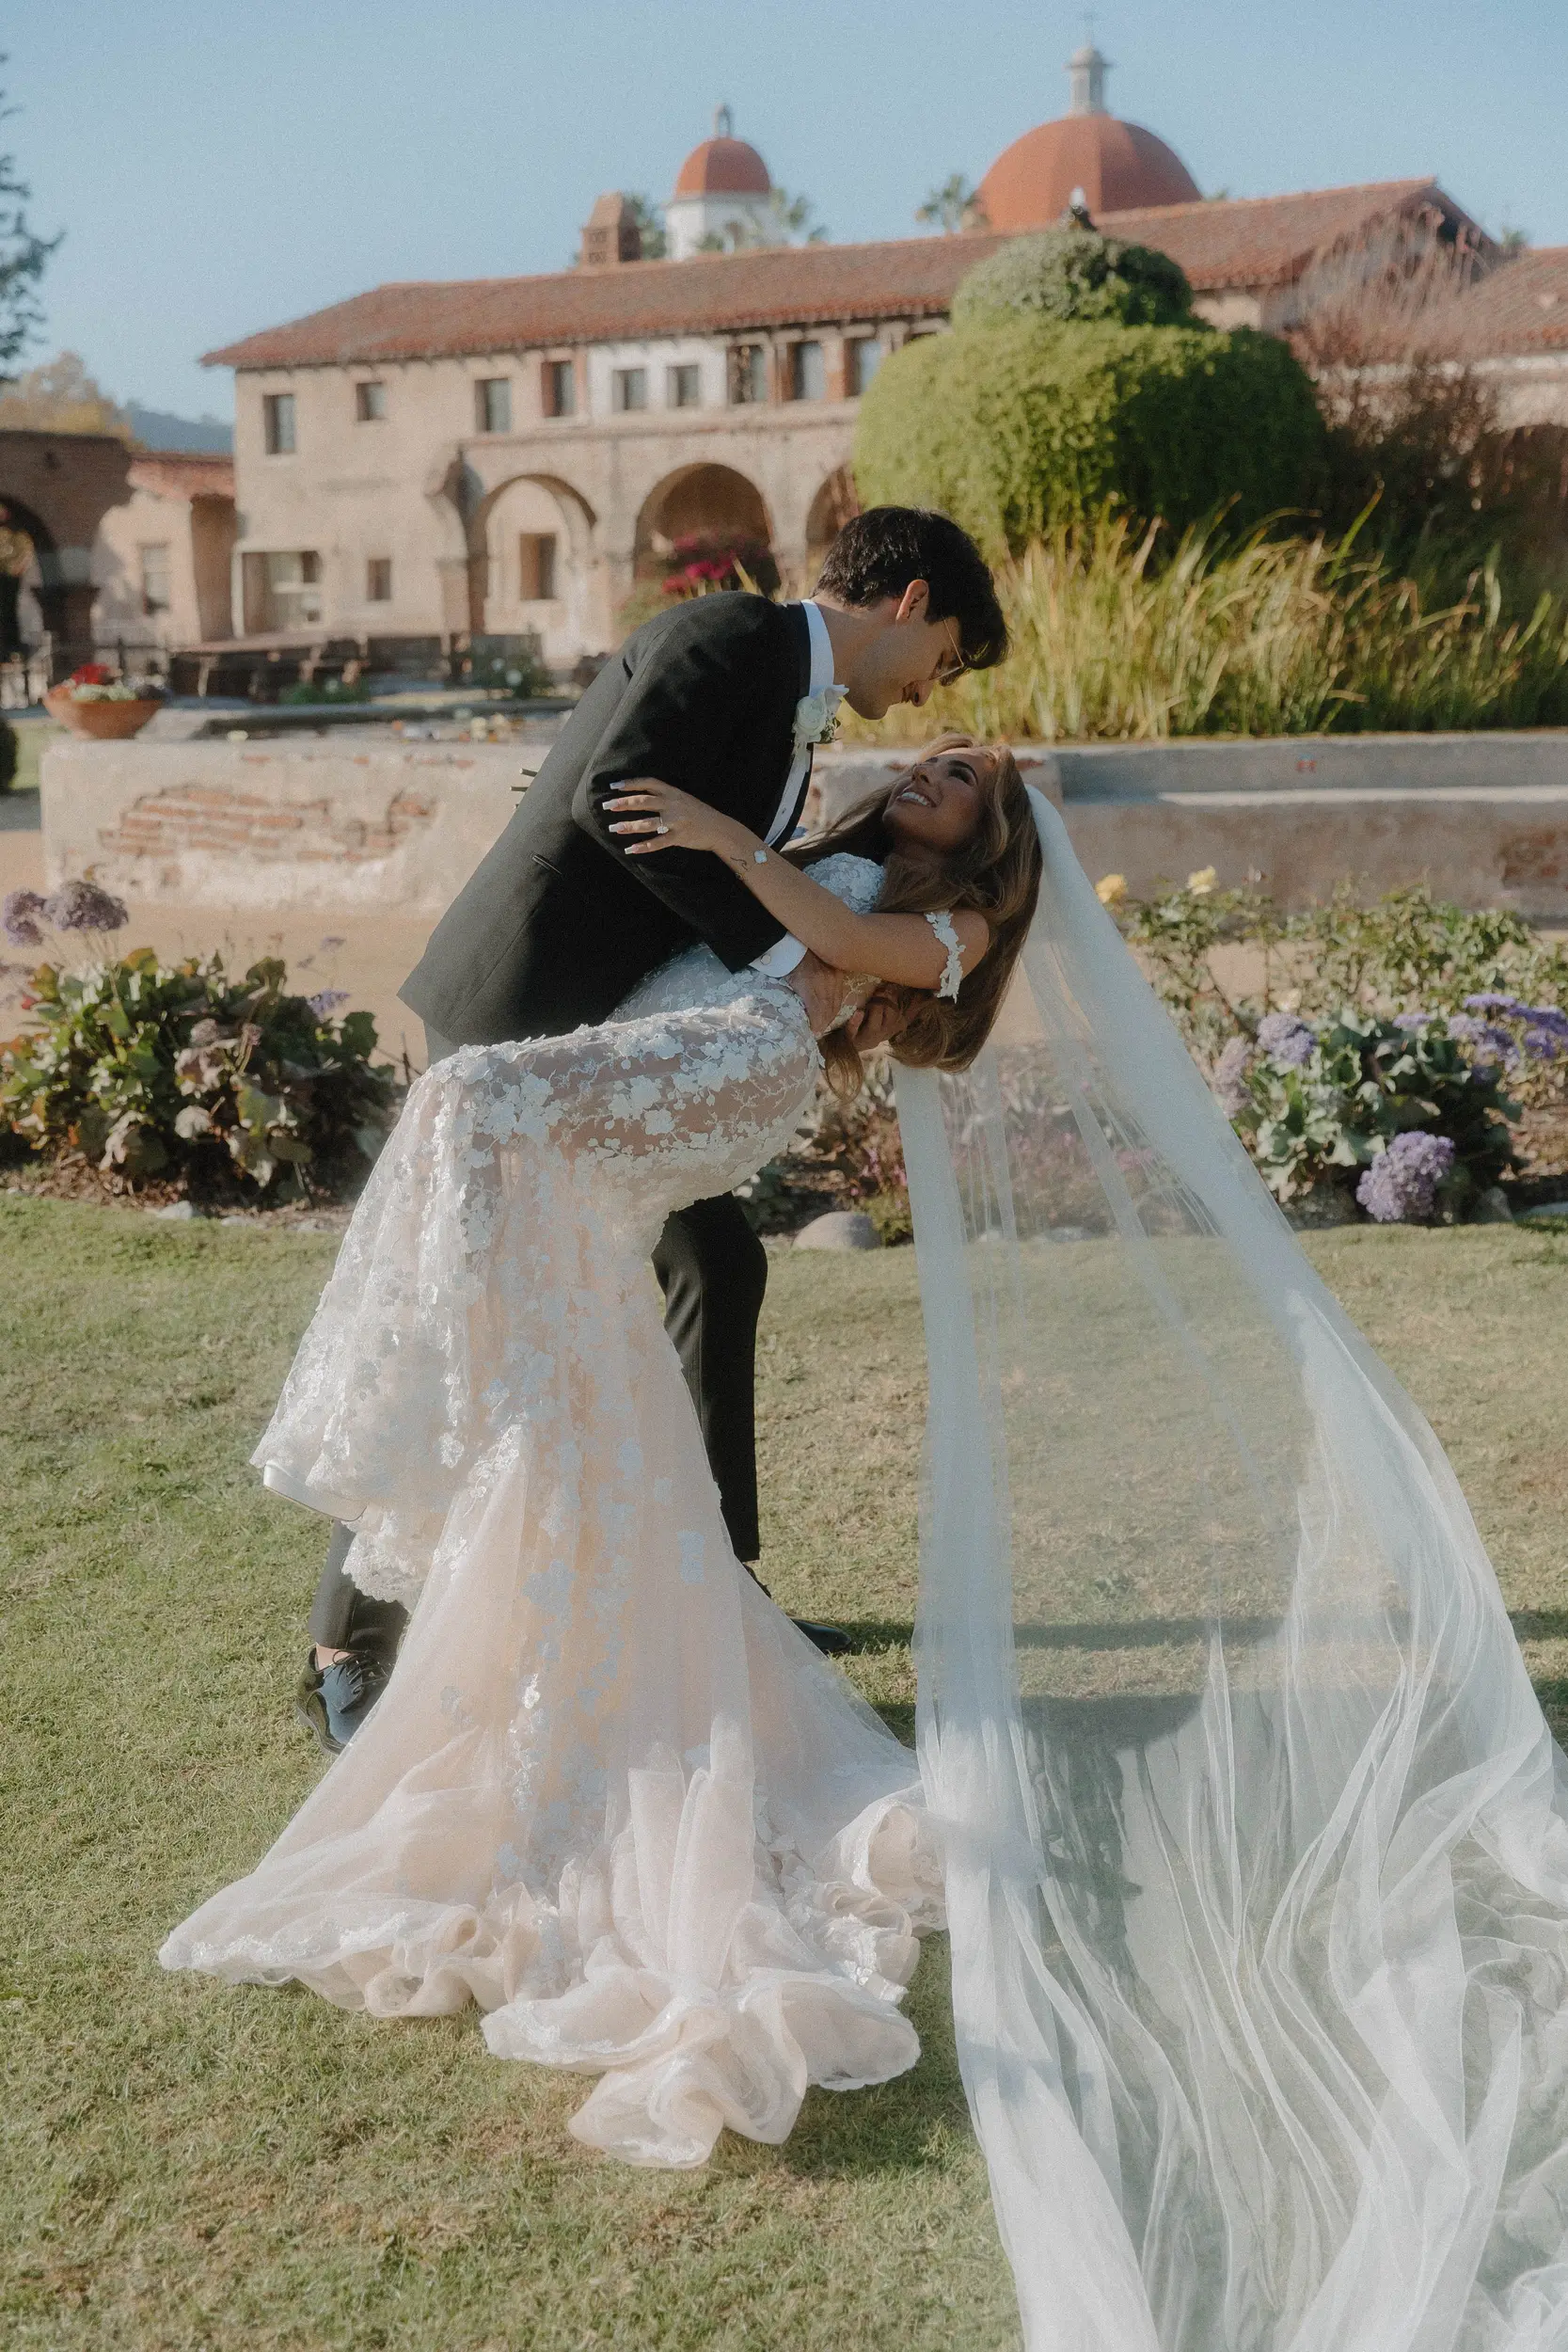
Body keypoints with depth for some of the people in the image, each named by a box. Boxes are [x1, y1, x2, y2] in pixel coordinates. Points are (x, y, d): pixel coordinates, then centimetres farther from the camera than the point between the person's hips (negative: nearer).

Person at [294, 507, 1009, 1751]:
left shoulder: (794, 707, 18)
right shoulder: (732, 632, -12)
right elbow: (618, 794, -26)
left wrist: (833, 982, 4)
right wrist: (779, 952, -23)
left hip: (610, 1038, 10)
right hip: (520, 1014, -10)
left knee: (716, 1262, 13)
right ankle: (348, 1656, 6)